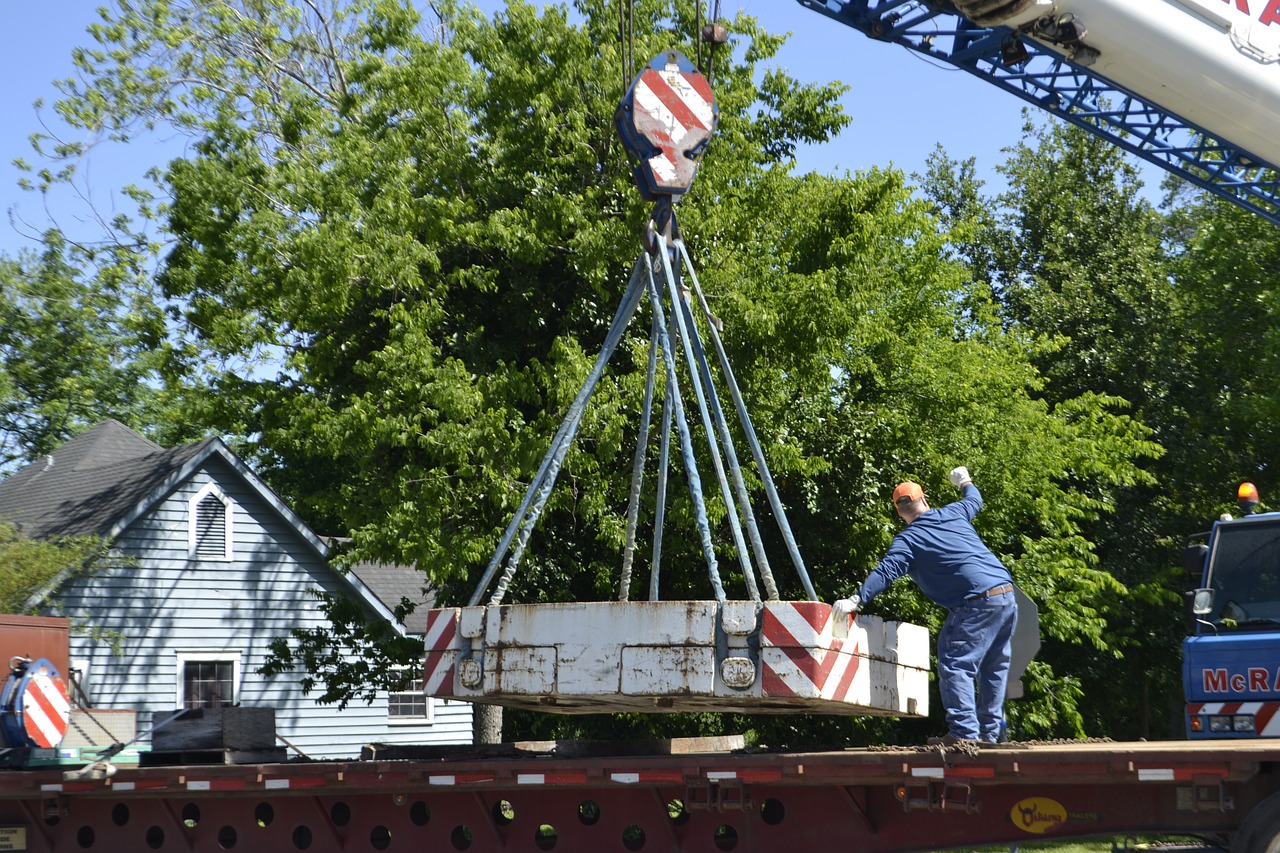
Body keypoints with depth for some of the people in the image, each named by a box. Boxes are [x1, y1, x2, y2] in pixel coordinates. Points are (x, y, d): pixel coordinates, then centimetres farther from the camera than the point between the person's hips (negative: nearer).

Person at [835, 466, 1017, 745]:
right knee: (994, 668, 14)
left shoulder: (907, 540, -1)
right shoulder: (953, 513, 17)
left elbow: (886, 572, -15)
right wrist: (965, 482, 60)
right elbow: (974, 499, 39)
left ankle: (963, 731, -16)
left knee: (955, 665, -7)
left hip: (976, 604, -7)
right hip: (1007, 595, 7)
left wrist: (857, 599, -18)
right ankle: (990, 731, 17)